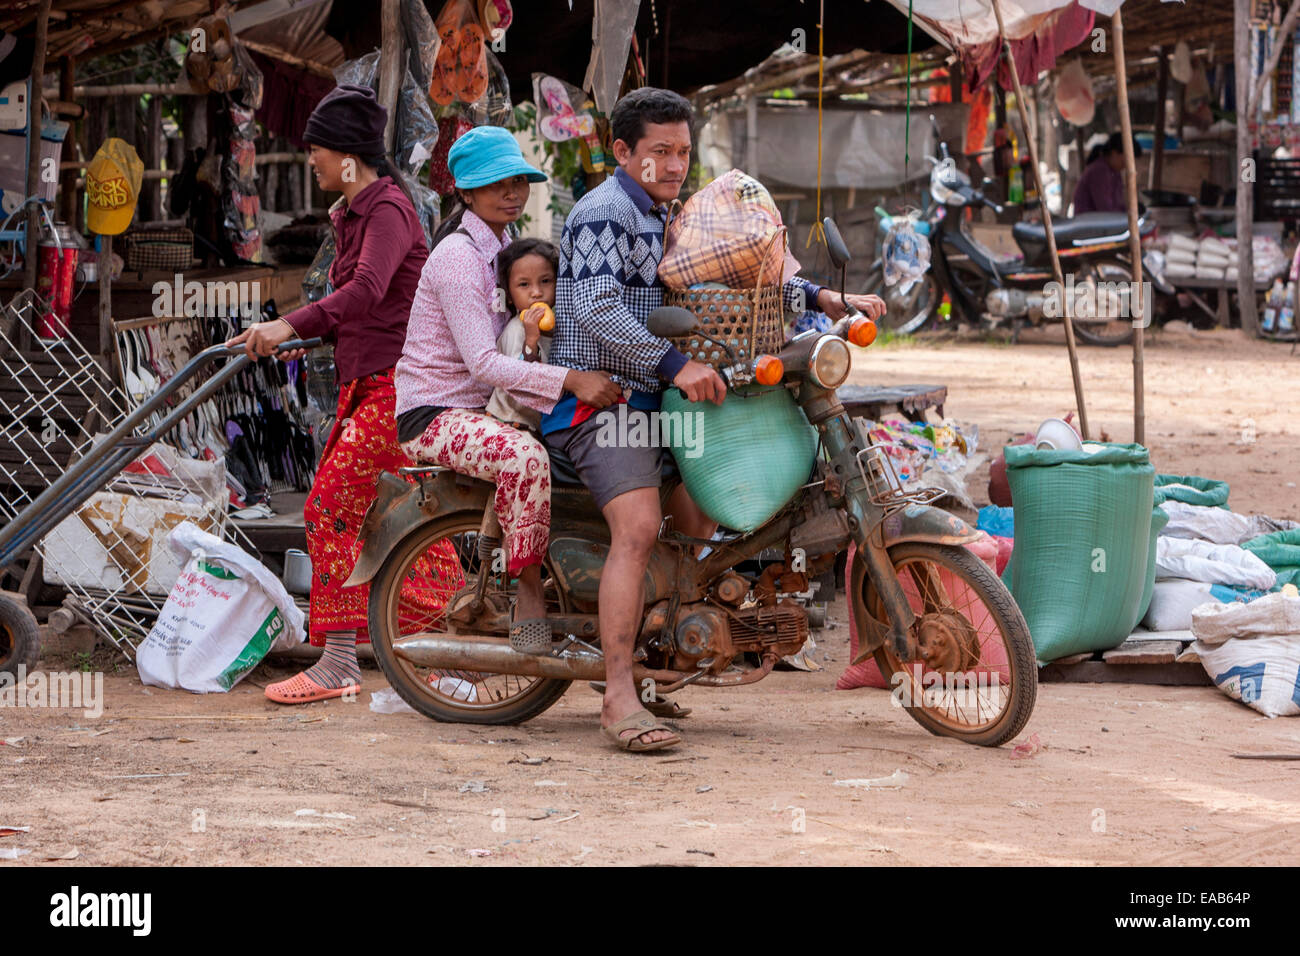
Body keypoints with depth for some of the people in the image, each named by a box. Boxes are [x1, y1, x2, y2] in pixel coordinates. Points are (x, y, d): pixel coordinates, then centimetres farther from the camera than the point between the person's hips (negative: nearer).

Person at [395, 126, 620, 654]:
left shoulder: (503, 248, 14)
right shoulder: (458, 257, -16)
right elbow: (481, 362, -26)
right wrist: (570, 380, -33)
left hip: (483, 407, 9)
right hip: (433, 413, -9)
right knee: (525, 456, -36)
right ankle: (529, 602, -28)